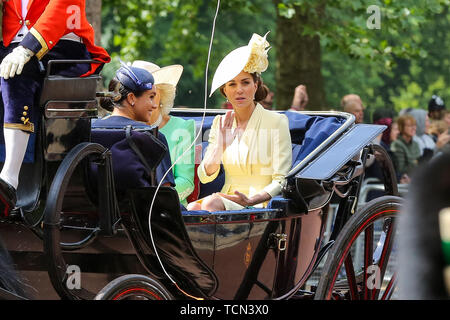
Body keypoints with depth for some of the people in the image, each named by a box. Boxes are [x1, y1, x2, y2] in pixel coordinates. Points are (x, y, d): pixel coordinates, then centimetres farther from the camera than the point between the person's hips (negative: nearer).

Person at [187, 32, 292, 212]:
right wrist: (220, 146, -7)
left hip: (261, 204, -4)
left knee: (211, 203, -33)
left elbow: (282, 181, -6)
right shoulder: (220, 124, 13)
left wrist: (251, 200, -23)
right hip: (227, 200, 4)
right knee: (192, 208, -29)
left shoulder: (276, 122, -3)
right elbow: (204, 177, 11)